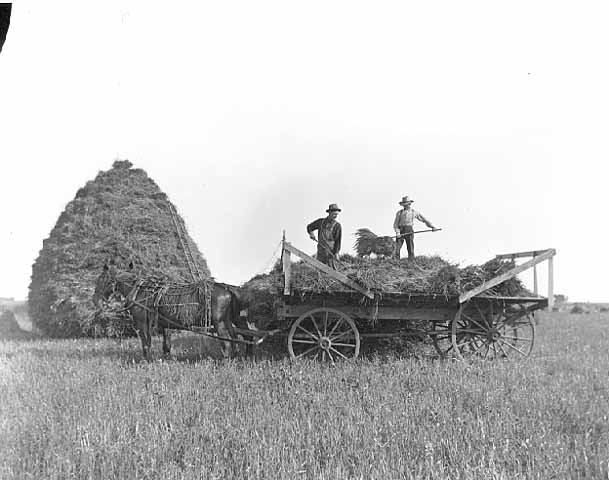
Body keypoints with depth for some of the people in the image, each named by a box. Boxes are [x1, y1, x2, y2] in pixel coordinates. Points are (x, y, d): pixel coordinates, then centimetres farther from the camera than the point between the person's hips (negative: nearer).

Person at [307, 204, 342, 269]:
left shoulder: (337, 225, -2)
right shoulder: (321, 221, 9)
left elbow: (338, 240, -7)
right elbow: (309, 227, 21)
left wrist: (336, 252, -17)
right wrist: (311, 233, -1)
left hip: (330, 250, -4)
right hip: (321, 249, 4)